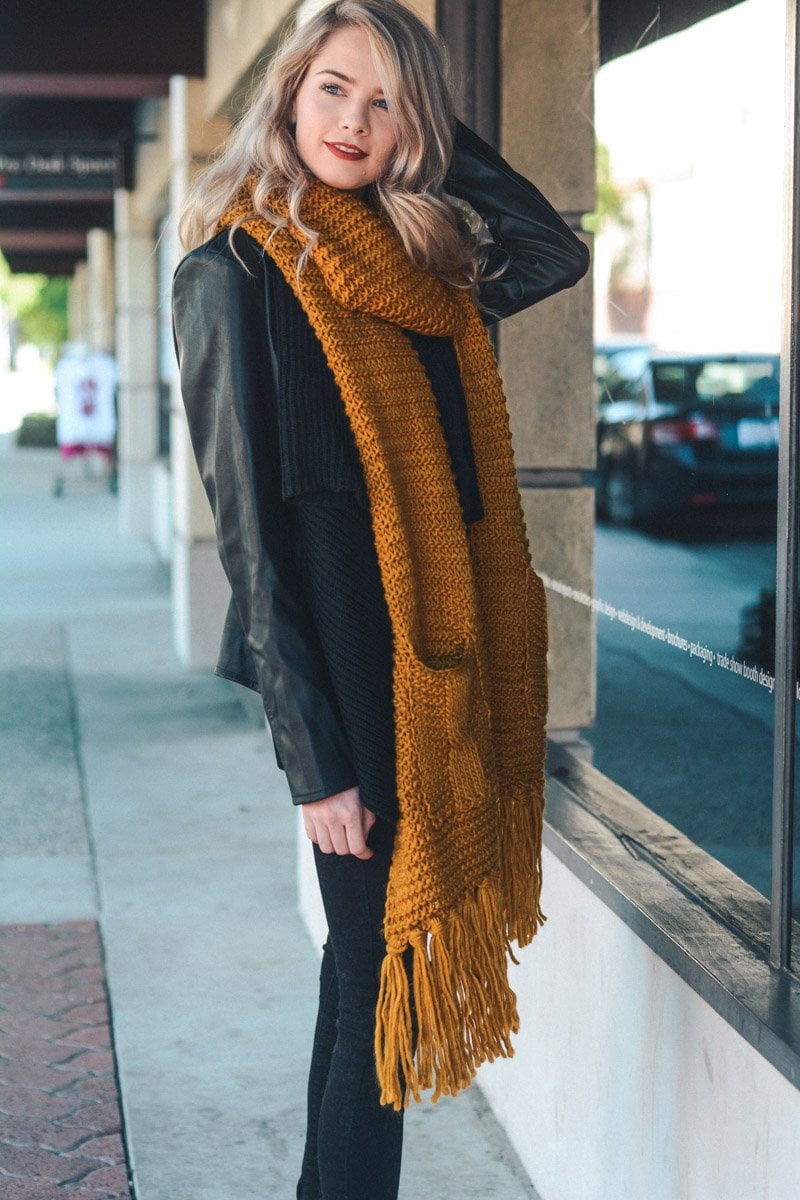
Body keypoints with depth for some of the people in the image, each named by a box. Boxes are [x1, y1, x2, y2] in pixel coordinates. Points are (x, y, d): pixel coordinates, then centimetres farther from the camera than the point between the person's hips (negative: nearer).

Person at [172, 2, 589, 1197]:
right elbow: (247, 525, -13)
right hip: (347, 678, -7)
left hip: (446, 660, 7)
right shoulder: (237, 272, -9)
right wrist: (314, 760, -17)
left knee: (383, 958, 15)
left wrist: (439, 137, 3)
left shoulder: (424, 269, 10)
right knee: (377, 969, -1)